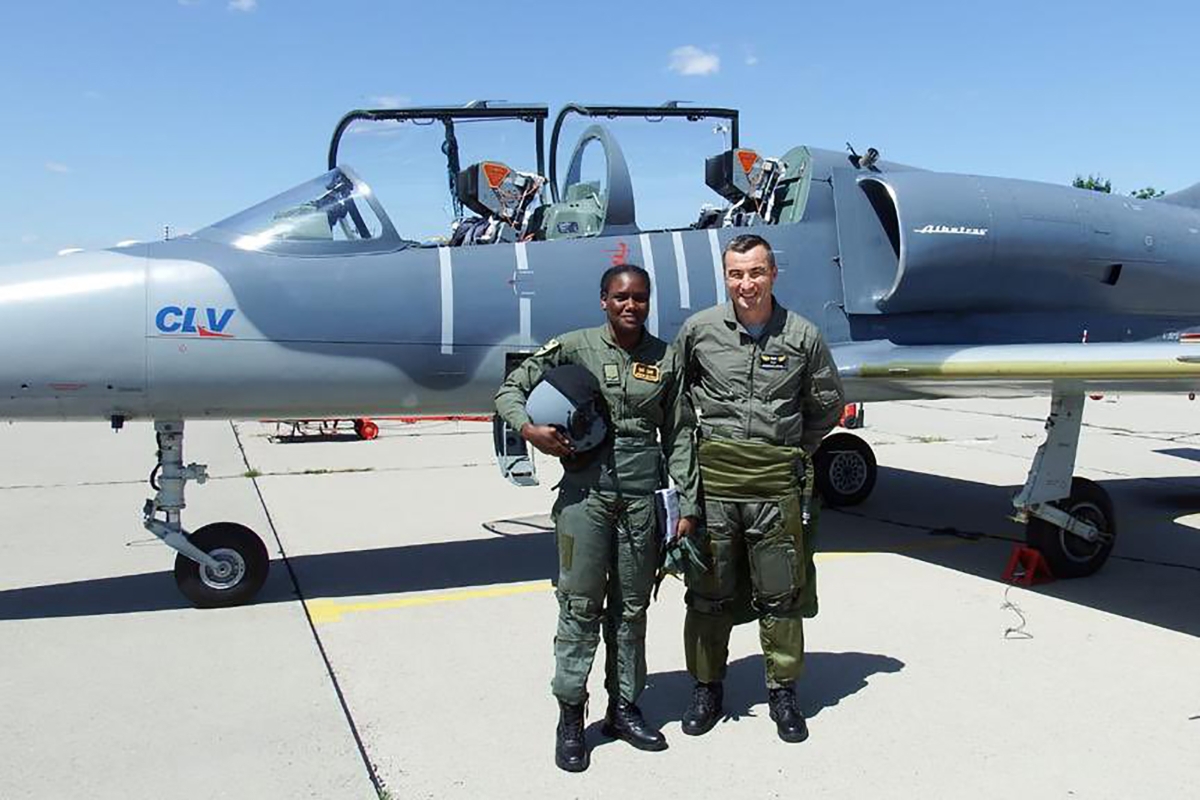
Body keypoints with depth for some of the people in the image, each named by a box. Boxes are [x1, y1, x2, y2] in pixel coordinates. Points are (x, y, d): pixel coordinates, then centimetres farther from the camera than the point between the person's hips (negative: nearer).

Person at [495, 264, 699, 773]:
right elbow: (510, 388, 6)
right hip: (585, 492, -2)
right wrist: (530, 429, -14)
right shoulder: (573, 348, 1)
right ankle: (570, 717, 13)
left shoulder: (666, 359, 7)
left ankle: (624, 708, 24)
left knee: (631, 607, 10)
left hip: (642, 497, 2)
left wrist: (688, 506, 5)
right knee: (580, 605, 2)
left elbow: (678, 437, 8)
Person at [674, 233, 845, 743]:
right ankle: (707, 688, 23)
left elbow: (827, 405, 15)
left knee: (781, 594, 7)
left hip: (777, 481, 0)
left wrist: (793, 451, 11)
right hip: (712, 475, 0)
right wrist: (697, 444, 9)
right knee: (708, 590, 8)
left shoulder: (802, 336, 2)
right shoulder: (699, 329, 1)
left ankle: (783, 692, 23)